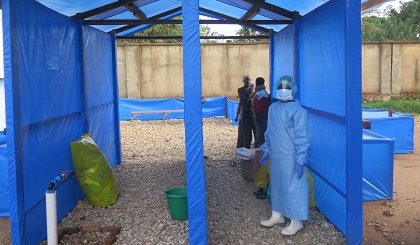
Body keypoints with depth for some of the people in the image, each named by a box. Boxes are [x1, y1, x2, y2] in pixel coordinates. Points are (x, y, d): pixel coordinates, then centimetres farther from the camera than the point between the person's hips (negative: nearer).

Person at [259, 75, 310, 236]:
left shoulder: (297, 110, -13)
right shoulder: (273, 108, 8)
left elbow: (301, 137, -15)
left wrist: (300, 160, -18)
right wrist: (266, 151, 17)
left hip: (290, 158, -7)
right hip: (275, 157, 7)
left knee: (293, 188, 0)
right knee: (276, 186, 17)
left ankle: (296, 222, 12)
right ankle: (277, 215, 32)